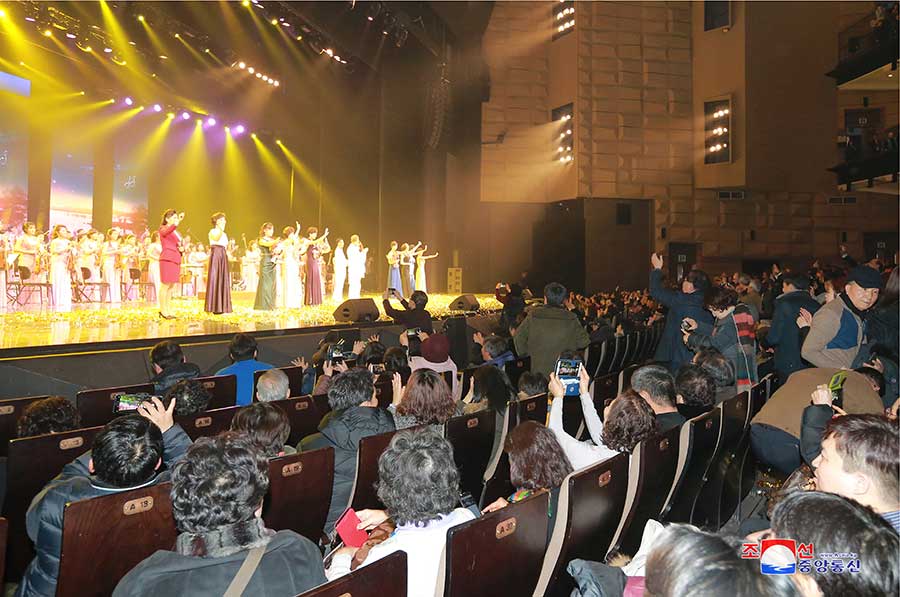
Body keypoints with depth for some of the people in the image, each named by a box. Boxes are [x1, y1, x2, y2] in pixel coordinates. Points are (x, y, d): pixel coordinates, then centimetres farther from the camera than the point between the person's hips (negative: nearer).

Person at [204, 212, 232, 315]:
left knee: (223, 280, 4)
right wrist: (220, 228, -21)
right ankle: (214, 307, -8)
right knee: (215, 279, -9)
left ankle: (221, 306, 7)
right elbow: (216, 238, -23)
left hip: (224, 257, 7)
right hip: (215, 256, -7)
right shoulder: (212, 231, 0)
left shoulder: (224, 234, 21)